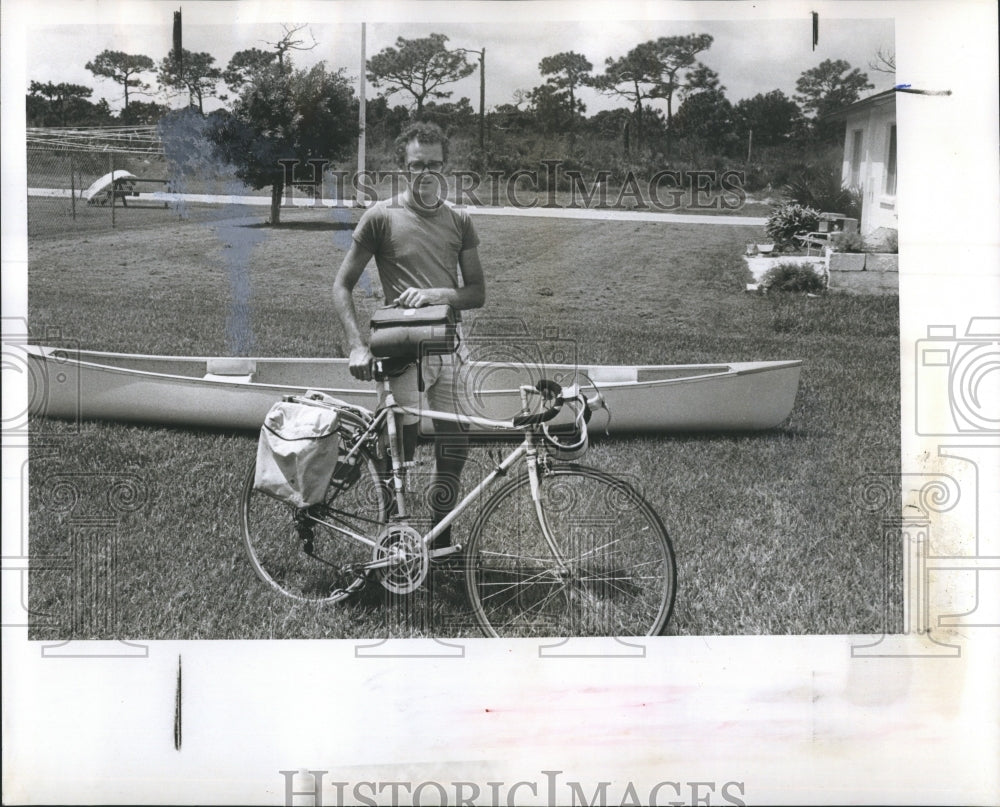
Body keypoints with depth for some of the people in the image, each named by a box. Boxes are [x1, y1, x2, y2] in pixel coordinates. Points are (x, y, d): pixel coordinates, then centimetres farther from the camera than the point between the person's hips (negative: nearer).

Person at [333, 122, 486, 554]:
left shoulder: (458, 221, 10)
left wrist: (436, 294, -11)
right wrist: (358, 346, -12)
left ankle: (441, 543, 21)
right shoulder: (382, 216, -2)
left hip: (449, 345, 4)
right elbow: (342, 286, 0)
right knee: (400, 456, -3)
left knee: (454, 449, 4)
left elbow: (477, 293, 9)